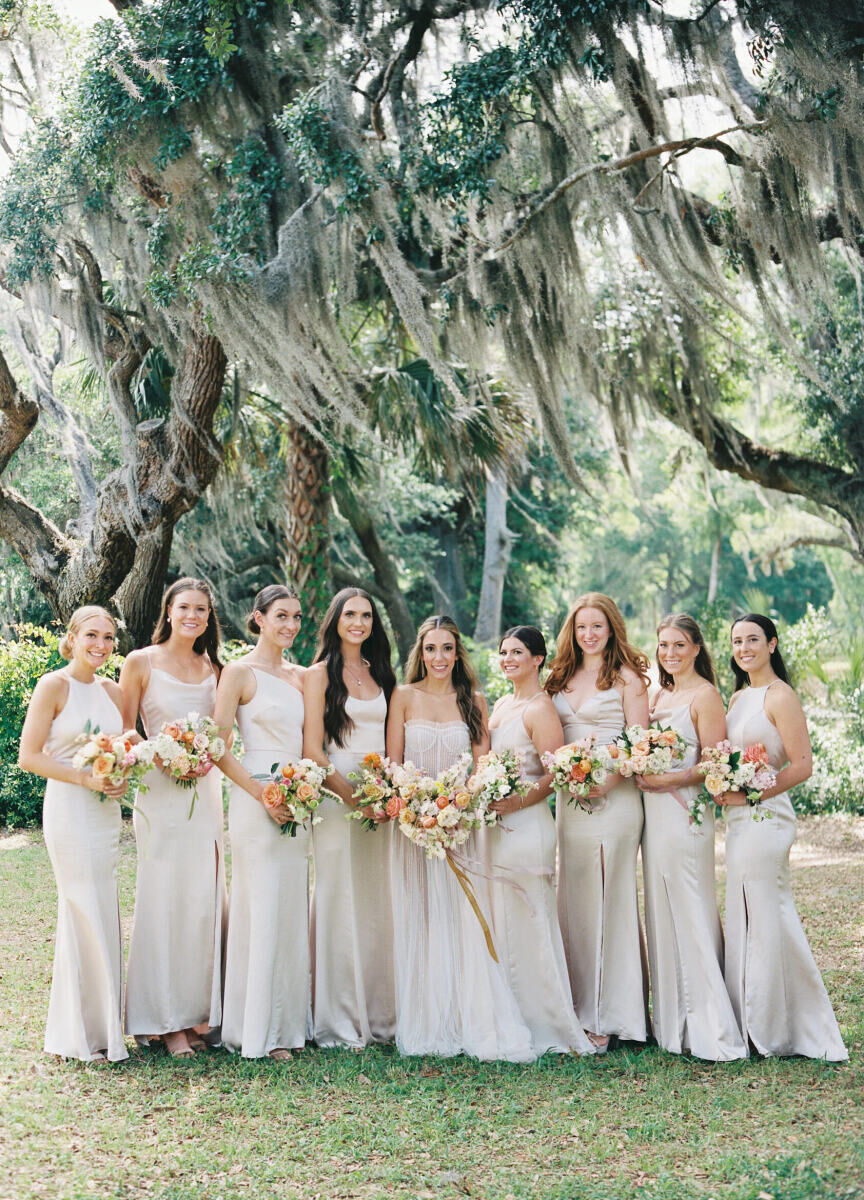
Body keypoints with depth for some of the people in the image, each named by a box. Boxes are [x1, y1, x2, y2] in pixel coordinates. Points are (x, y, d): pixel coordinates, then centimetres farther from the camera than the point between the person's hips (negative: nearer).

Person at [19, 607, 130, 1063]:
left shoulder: (111, 690, 11)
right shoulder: (53, 686, -8)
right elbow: (29, 756, -11)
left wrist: (120, 776, -1)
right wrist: (86, 778, -18)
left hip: (107, 812, 7)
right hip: (68, 810, -7)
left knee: (102, 917, 10)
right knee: (84, 915, -4)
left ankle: (103, 1027, 20)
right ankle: (80, 1036, 7)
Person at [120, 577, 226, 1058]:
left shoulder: (214, 668, 11)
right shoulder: (141, 663, -2)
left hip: (207, 792, 5)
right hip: (160, 792, -4)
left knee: (206, 898, 6)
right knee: (166, 898, -3)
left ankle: (199, 1010, 16)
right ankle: (167, 1021, 6)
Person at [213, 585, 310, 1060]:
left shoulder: (301, 676, 14)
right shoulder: (239, 672, -5)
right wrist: (261, 793, -16)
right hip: (256, 801, -6)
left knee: (293, 910, 9)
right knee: (261, 911, -4)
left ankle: (287, 1023, 18)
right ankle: (257, 1031, 5)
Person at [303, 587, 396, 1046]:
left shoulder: (381, 674, 15)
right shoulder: (321, 673, -1)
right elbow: (312, 748, -7)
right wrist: (350, 793, -14)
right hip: (335, 797, -5)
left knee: (376, 902, 8)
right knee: (339, 902, -4)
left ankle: (377, 1014, 18)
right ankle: (338, 1021, 4)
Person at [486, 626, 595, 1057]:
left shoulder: (540, 709, -9)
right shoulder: (501, 705, 17)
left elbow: (555, 775, -15)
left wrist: (514, 802, -22)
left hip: (526, 825, -8)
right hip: (496, 827, 9)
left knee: (524, 925, -4)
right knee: (501, 926, 10)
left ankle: (544, 1026, 6)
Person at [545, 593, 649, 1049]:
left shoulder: (626, 677, -1)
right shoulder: (561, 677, 15)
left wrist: (604, 783, -18)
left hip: (614, 798, -6)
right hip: (569, 797, 6)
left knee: (609, 897, -4)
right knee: (573, 897, 7)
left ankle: (609, 1015, 2)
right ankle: (581, 1006, 15)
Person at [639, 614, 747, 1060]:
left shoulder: (705, 695, -7)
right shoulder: (661, 695, 16)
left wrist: (670, 780, -19)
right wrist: (641, 772, 4)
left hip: (686, 813, -8)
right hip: (654, 812, 8)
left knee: (691, 914, -6)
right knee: (661, 913, 10)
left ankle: (710, 1029, 0)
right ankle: (672, 1019, 18)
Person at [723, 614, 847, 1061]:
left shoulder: (780, 696, -10)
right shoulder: (739, 697, 14)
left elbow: (802, 765, -15)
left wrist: (750, 794, -18)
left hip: (764, 817, -9)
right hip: (740, 818, 9)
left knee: (765, 919, -2)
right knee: (746, 919, 12)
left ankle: (772, 1029, 9)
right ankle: (757, 1023, 21)